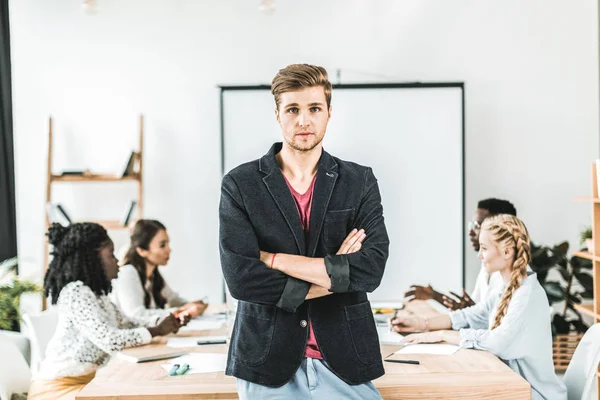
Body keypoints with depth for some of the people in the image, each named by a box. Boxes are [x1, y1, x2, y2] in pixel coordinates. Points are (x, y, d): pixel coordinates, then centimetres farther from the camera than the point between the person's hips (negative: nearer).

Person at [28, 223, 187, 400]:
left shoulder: (93, 291, 9)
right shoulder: (76, 293, -20)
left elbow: (124, 324, 14)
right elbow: (110, 341, -27)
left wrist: (164, 323, -1)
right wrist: (157, 331, -15)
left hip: (84, 381, 9)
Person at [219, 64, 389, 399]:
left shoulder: (360, 182, 1)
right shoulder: (240, 185, -3)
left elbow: (372, 269, -12)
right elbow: (240, 277, -14)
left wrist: (273, 259, -14)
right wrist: (335, 276, -12)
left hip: (346, 360, 1)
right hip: (268, 360, -1)